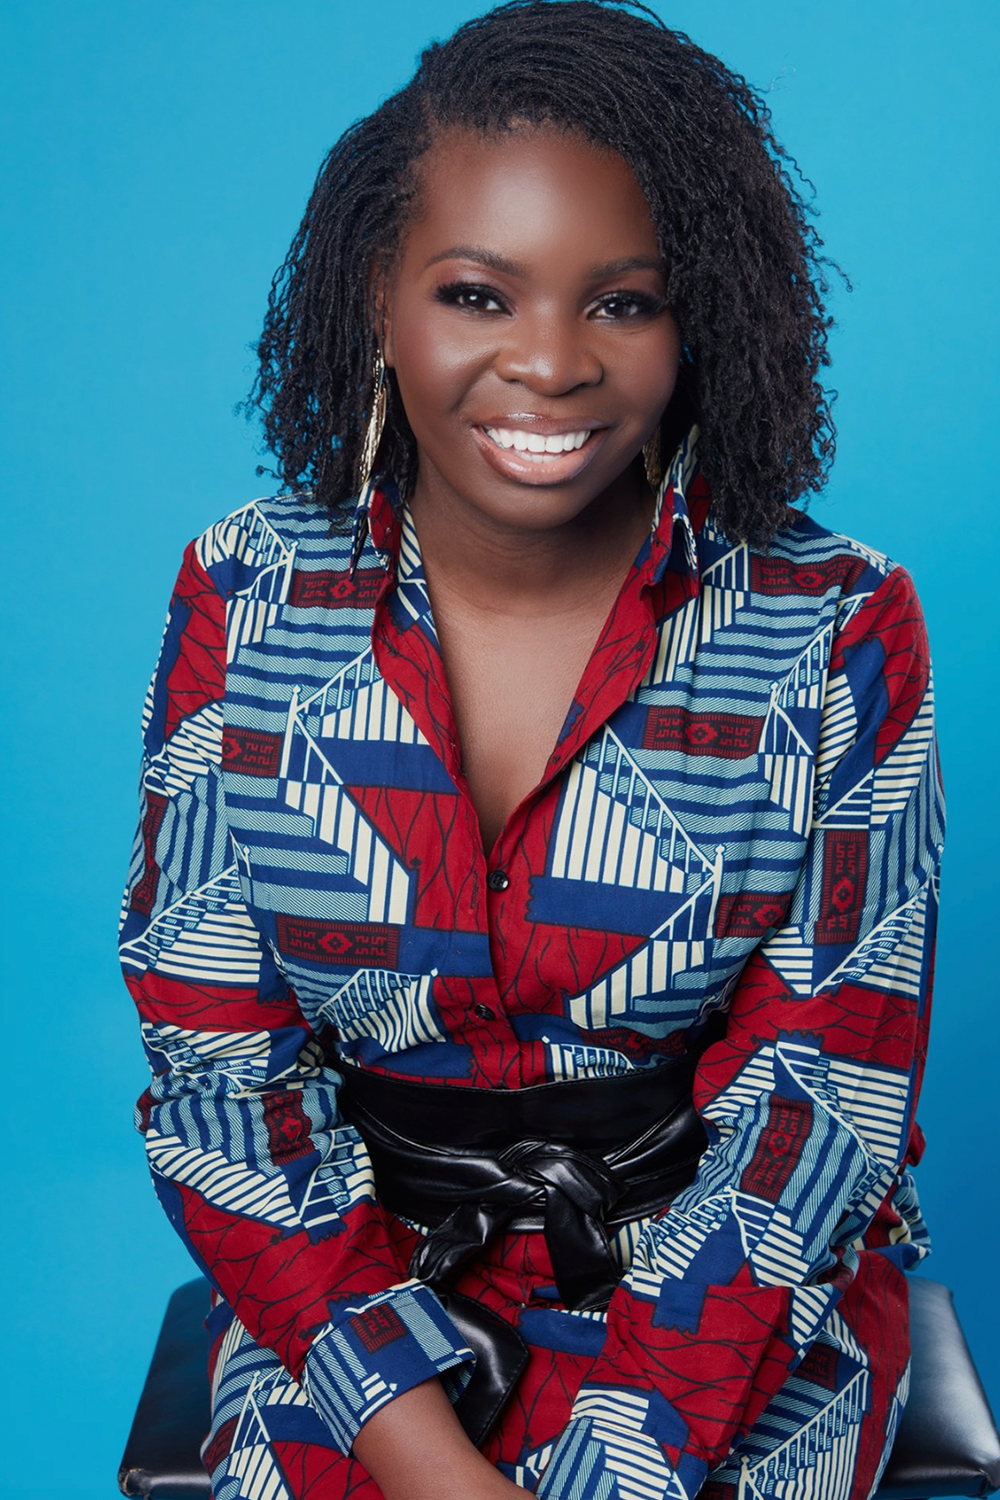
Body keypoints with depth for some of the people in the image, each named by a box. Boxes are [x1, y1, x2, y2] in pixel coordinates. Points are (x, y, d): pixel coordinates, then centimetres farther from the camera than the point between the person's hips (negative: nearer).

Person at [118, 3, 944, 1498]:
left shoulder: (841, 631, -9)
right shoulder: (244, 601, -6)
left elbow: (824, 1080, -9)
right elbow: (215, 1062, -6)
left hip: (730, 1277, 0)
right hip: (361, 1266, 1)